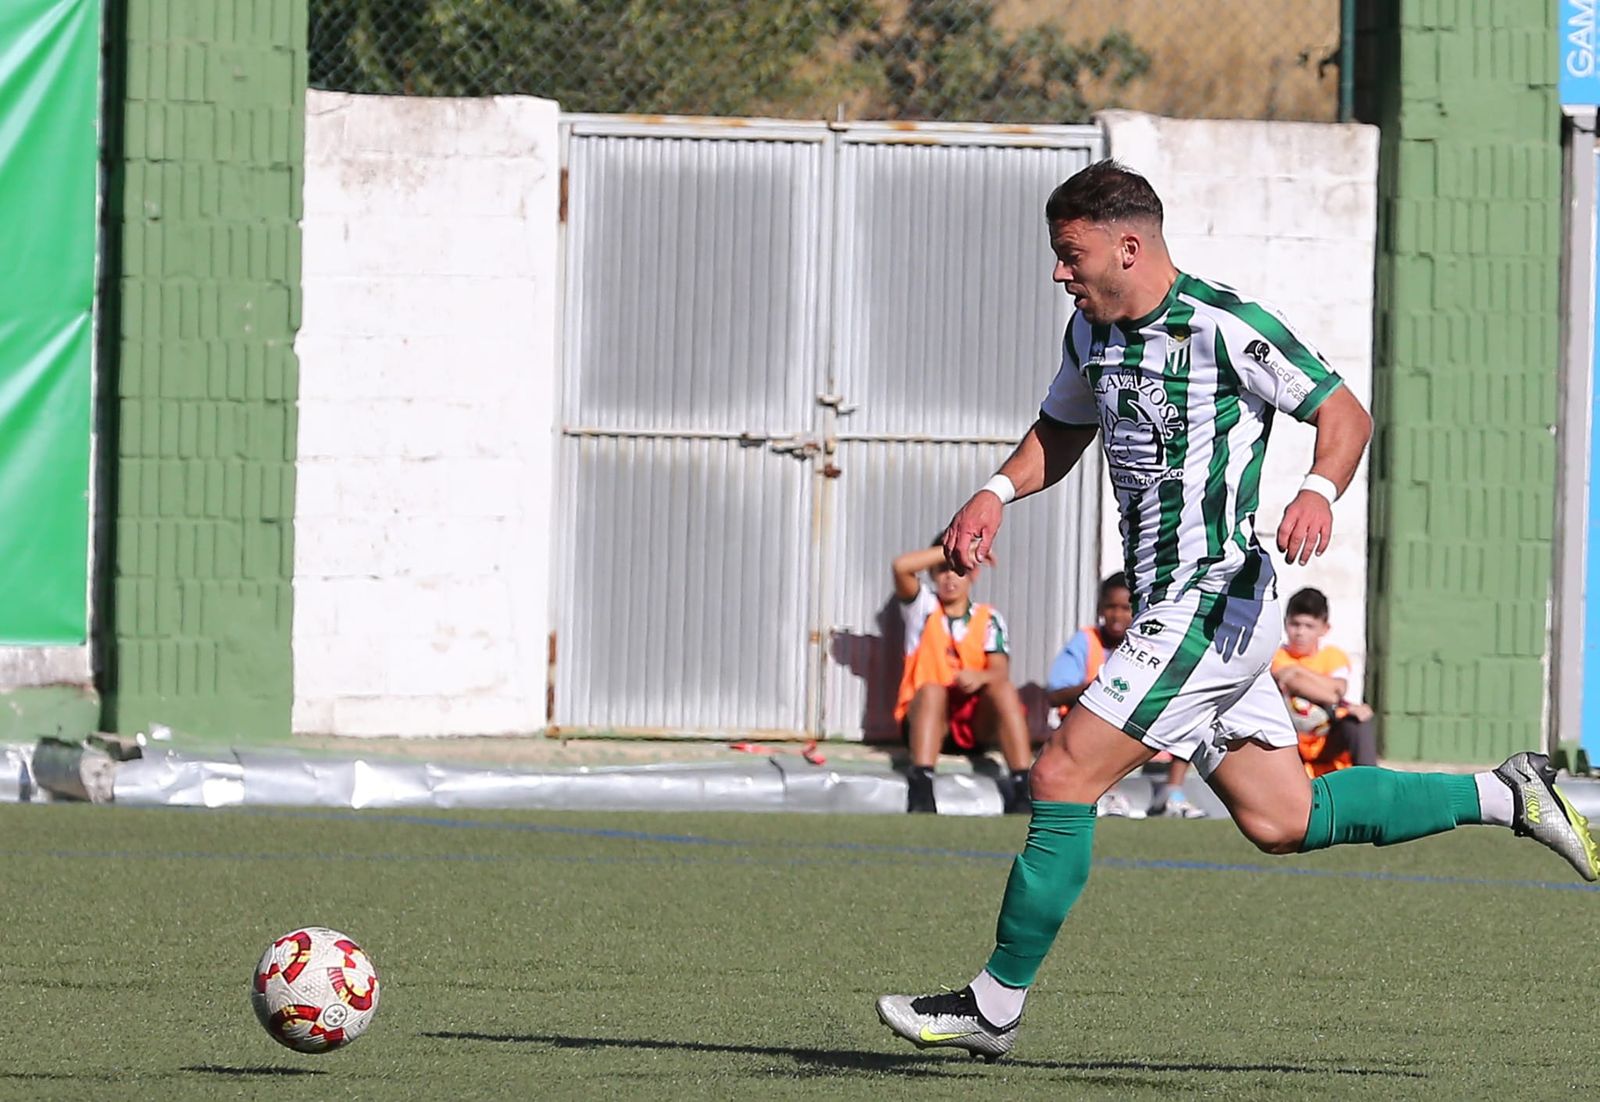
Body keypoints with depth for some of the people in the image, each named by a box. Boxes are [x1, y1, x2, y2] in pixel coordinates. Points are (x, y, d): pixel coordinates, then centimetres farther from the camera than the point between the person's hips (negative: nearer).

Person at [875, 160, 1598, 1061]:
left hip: (1212, 603, -9)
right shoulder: (1093, 330, 10)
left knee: (1064, 778, -11)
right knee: (1282, 819, 11)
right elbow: (1063, 431, 26)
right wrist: (1000, 492, 6)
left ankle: (996, 1004, -4)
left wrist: (1319, 494, -30)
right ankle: (1507, 798, 21)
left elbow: (1345, 414, -10)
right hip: (1174, 610, 9)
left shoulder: (1225, 326, -15)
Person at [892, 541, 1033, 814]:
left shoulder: (987, 619, 12)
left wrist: (981, 677, -28)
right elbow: (902, 566, -9)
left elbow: (1000, 671, -4)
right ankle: (921, 790, -50)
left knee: (1004, 689, -27)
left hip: (976, 723, 1)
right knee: (932, 690, -33)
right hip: (926, 718, -1)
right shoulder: (923, 609, 11)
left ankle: (1022, 789, -39)